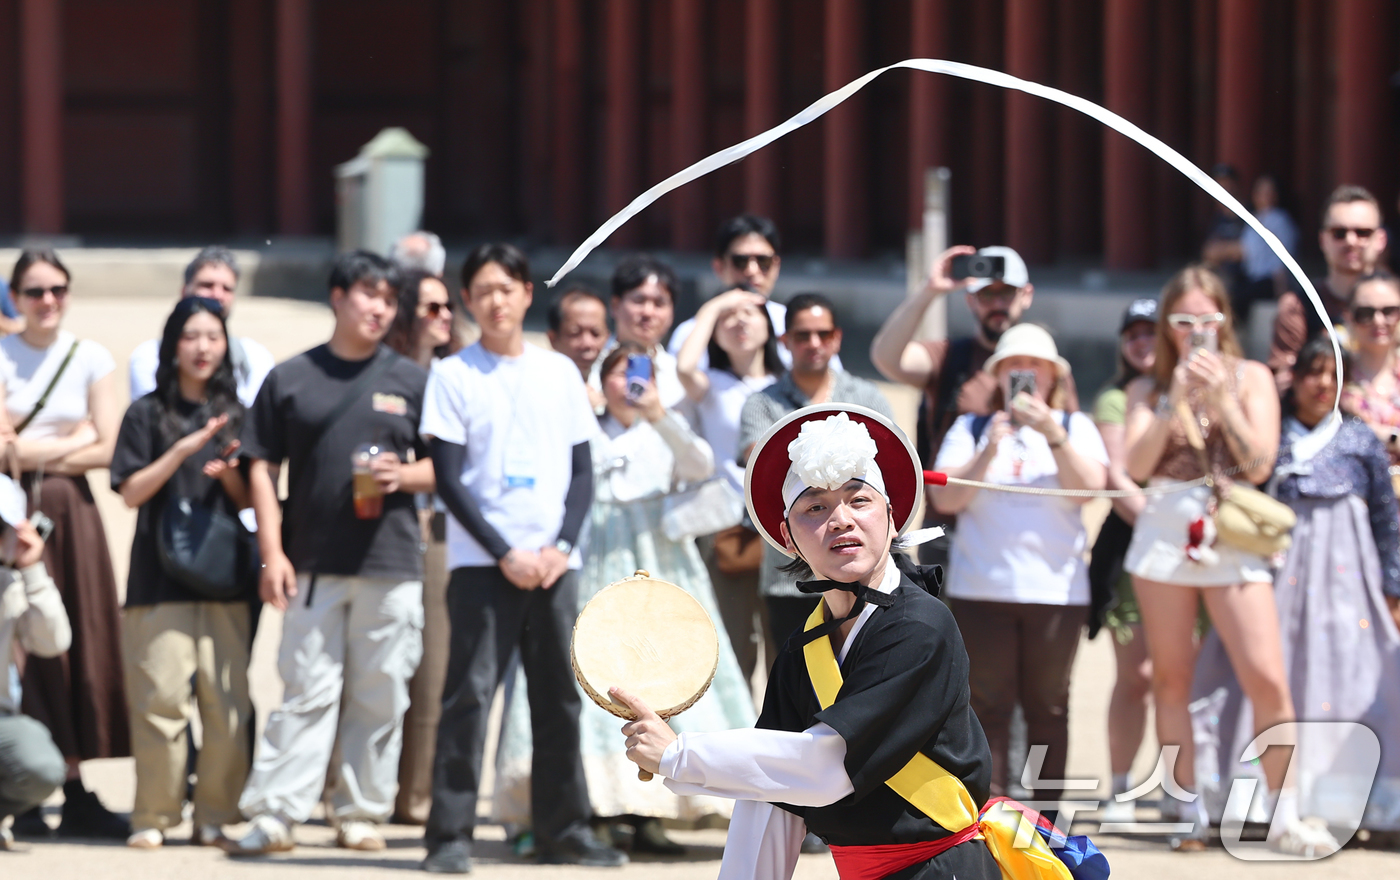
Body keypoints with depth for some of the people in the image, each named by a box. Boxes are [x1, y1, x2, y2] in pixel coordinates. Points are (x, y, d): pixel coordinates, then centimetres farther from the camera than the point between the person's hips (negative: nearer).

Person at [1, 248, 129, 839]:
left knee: (79, 642, -2)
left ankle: (76, 791, 0)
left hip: (70, 509, 3)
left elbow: (106, 450, 1)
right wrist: (74, 438, -4)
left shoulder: (91, 359, 8)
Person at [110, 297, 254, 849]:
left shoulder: (234, 416, 14)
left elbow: (249, 501, 14)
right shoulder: (148, 415, 5)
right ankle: (153, 817, -2)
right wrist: (183, 449, -13)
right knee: (161, 698, -9)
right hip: (160, 576, -3)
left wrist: (227, 472, -7)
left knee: (227, 700, -3)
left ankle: (215, 815, 5)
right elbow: (131, 492, -2)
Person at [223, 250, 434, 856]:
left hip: (391, 560, 1)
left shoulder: (411, 381, 9)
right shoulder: (290, 379, 6)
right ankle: (274, 814, -5)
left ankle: (360, 812, 11)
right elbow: (262, 468, 6)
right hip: (312, 565, -1)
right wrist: (272, 552, -3)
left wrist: (403, 476, -10)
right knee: (307, 691, -4)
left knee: (379, 695, 2)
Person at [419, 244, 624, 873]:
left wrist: (561, 546, -5)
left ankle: (564, 832, 13)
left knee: (560, 696, 5)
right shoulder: (454, 375, 1)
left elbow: (582, 472, 10)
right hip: (481, 562, -3)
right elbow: (449, 480, -4)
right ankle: (449, 836, -8)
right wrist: (504, 554, -11)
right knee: (470, 693, -9)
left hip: (553, 562, 3)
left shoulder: (559, 372, 11)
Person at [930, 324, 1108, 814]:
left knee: (1048, 705, 2)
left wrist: (1052, 434, -16)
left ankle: (1045, 811, 5)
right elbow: (946, 498, 0)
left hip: (1056, 587, 0)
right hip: (981, 588, 0)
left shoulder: (1074, 428, 11)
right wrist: (989, 450, -12)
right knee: (988, 705, -4)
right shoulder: (971, 429, 11)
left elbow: (1089, 487, -5)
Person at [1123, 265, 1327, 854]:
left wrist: (1222, 399, -11)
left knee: (1267, 680, -10)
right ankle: (1188, 811, 11)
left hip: (1233, 539, -1)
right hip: (1164, 535, 2)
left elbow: (1259, 464, -4)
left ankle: (1283, 814, -1)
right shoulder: (1148, 388, 9)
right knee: (1172, 678, 4)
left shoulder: (1250, 378, 6)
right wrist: (1176, 403, -11)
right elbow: (1137, 464, -4)